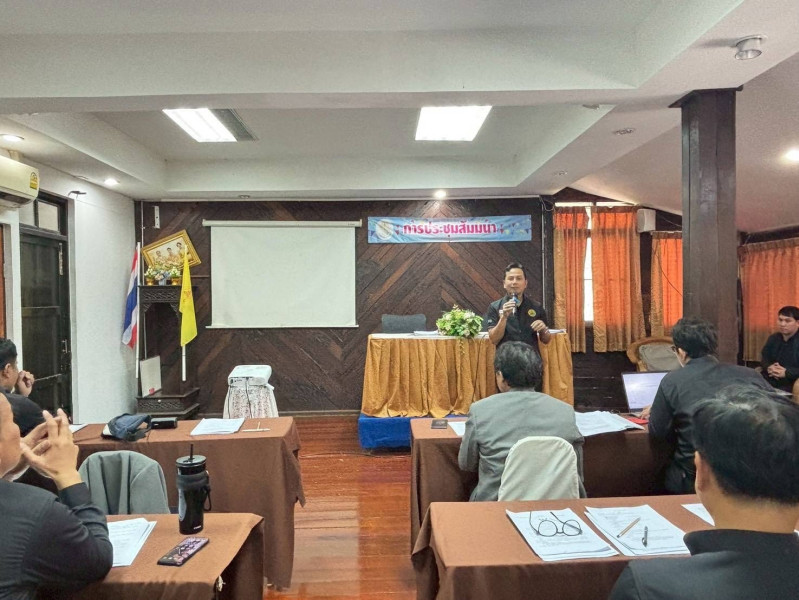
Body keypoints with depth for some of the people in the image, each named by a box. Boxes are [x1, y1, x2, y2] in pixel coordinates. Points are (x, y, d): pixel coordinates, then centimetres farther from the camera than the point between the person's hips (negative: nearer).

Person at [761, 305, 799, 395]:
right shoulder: (773, 338, 14)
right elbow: (764, 358, 20)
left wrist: (786, 373, -22)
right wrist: (769, 367, -3)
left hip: (791, 384, -5)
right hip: (769, 380, 5)